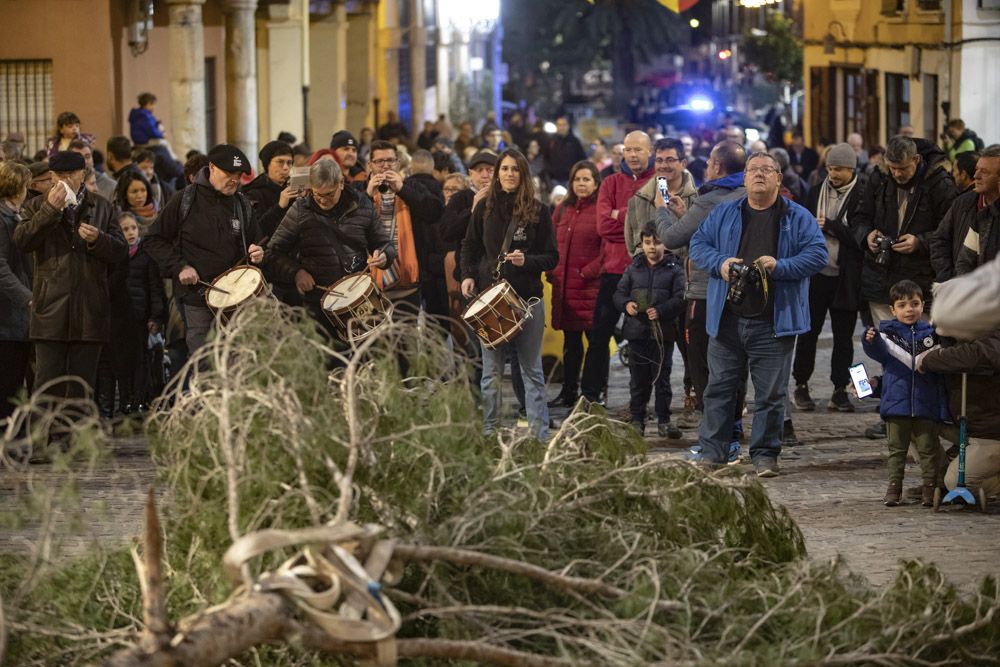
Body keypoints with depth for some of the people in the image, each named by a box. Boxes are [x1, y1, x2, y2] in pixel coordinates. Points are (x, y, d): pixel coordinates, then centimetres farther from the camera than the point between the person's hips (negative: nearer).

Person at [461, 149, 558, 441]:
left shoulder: (538, 211, 1)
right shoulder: (485, 207, 7)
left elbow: (551, 258, 2)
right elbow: (470, 246, 15)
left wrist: (526, 260, -17)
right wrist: (468, 275, -1)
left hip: (528, 299, -1)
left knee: (532, 370, 4)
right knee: (492, 371, 3)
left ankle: (540, 435, 5)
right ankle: (489, 433, 7)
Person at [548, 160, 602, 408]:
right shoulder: (563, 210, 14)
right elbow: (552, 245, 20)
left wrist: (587, 273, -13)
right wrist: (552, 272, 7)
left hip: (591, 286, -6)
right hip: (564, 286, 6)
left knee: (596, 339, -2)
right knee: (571, 341, 13)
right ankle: (569, 393, 20)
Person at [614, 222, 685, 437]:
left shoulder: (674, 270, 1)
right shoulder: (633, 269, 10)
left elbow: (680, 299, -7)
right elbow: (619, 293, 12)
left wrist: (661, 311, -21)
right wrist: (626, 304, -10)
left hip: (662, 333, -2)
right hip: (637, 331, 2)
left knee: (662, 377, 2)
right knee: (638, 379, 7)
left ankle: (664, 421, 8)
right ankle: (637, 419, 15)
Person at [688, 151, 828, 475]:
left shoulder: (798, 217, 4)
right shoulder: (724, 214, 10)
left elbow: (817, 254, -3)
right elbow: (697, 244, 11)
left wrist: (781, 267, -17)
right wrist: (720, 263, -8)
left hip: (773, 323, -2)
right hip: (726, 320, 2)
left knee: (771, 393, 2)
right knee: (719, 387, 5)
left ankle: (765, 454, 11)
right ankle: (712, 451, 11)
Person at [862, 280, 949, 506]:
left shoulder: (931, 333, 6)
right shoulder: (888, 332, 0)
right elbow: (880, 354, -17)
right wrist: (871, 341, -36)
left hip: (926, 402, 1)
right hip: (896, 401, -1)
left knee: (927, 448, 5)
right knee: (896, 448, 9)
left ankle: (930, 488, 11)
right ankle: (894, 487, 14)